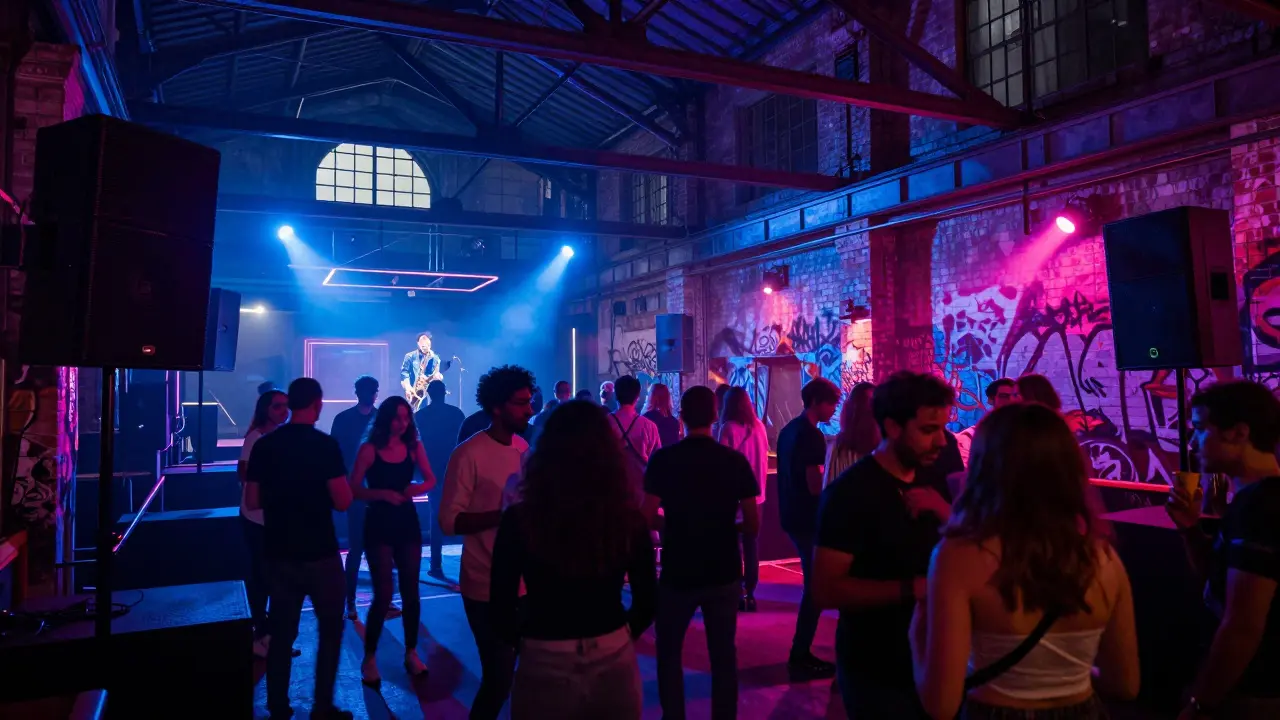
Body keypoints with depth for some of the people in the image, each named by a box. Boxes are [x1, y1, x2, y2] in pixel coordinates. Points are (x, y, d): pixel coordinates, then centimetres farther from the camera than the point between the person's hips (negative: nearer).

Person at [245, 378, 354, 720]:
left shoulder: (264, 445, -1)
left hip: (279, 553, 4)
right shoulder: (325, 444, -15)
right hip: (320, 554, -4)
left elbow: (253, 501, 5)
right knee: (330, 630, 12)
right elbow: (343, 502, -16)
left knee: (282, 632, 15)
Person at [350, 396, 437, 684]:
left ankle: (411, 653, 23)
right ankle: (369, 658, 11)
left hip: (408, 522, 4)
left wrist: (418, 488, -16)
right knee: (383, 594, -5)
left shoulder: (414, 447, 1)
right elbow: (354, 489, -12)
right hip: (379, 525, -4)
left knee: (410, 591, 10)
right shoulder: (370, 449, -9)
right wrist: (383, 493, -25)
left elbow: (431, 480, 5)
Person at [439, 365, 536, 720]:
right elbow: (449, 521, -17)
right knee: (499, 677, 1)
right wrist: (506, 514, -27)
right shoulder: (469, 454, -14)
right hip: (488, 587, -6)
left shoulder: (524, 447, 6)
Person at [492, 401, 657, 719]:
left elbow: (501, 610, -9)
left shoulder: (518, 521, -15)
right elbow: (647, 602, 0)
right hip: (614, 664, 2)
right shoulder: (629, 520, -10)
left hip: (544, 667, -1)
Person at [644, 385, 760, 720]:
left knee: (669, 653, 17)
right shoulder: (736, 461, -6)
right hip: (724, 574, 2)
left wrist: (671, 524, 6)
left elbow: (647, 519, -14)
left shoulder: (663, 459, -11)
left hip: (678, 573, -1)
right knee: (723, 655, 15)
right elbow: (752, 526, -4)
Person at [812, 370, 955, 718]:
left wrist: (947, 513, -12)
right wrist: (911, 588, -28)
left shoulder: (932, 480, 3)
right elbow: (826, 589, -23)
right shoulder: (850, 492, -19)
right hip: (876, 674, -6)